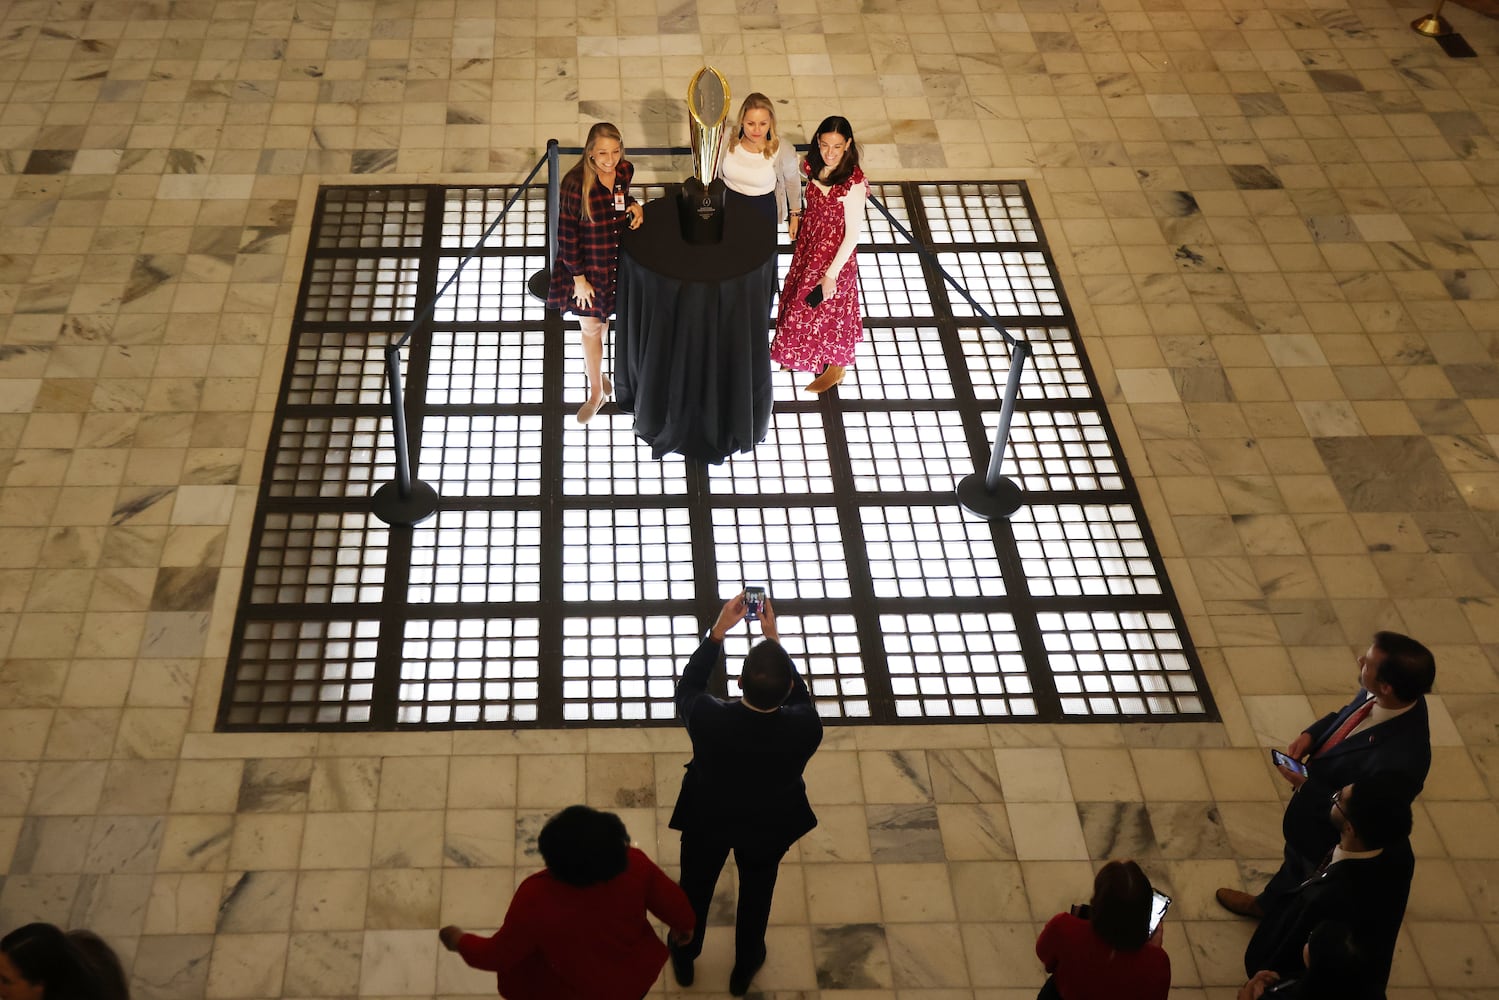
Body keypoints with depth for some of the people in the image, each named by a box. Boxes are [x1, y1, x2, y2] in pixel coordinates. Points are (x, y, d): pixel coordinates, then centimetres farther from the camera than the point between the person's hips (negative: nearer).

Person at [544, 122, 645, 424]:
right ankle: (596, 391, 30)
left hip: (618, 261, 5)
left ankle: (592, 364, 53)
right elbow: (566, 235, -18)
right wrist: (579, 278, -15)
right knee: (591, 328, 12)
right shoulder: (575, 184, -27)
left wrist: (634, 205, -10)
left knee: (603, 318, 25)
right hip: (587, 265, -4)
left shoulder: (625, 170, -11)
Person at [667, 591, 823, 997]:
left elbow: (686, 688, -14)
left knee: (696, 887, 29)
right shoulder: (806, 729, -37)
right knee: (757, 893, 30)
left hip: (707, 820, 0)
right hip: (769, 826, 1)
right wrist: (774, 638, -11)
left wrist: (717, 631, -14)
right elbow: (800, 697, -12)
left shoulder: (708, 719, -39)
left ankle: (684, 959, 56)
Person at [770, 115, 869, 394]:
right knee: (801, 300, 27)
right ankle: (800, 355, 55)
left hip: (834, 253, -7)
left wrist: (832, 274, -23)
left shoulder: (853, 183, -33)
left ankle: (835, 369, 41)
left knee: (827, 310, 14)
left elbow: (853, 234, -26)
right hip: (809, 244, 7)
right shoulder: (814, 165, -13)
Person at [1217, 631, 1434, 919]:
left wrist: (1308, 786, -28)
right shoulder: (1379, 698, -22)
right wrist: (1312, 734, -14)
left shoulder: (1401, 760, -45)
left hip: (1331, 842, -7)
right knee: (1295, 862, 36)